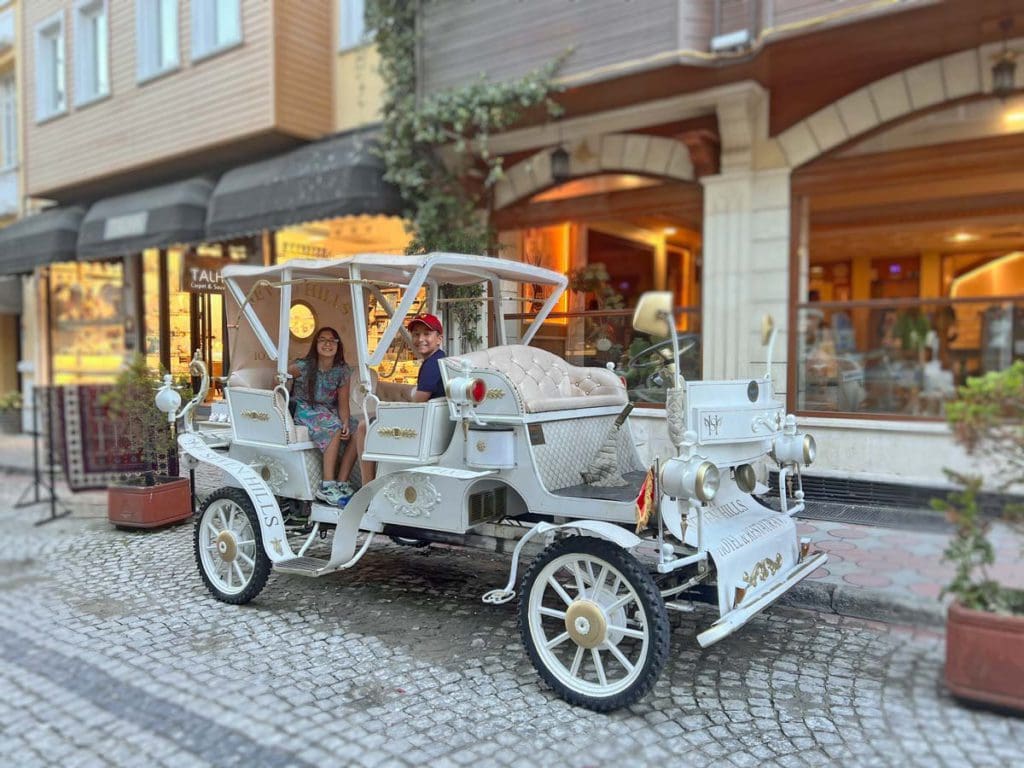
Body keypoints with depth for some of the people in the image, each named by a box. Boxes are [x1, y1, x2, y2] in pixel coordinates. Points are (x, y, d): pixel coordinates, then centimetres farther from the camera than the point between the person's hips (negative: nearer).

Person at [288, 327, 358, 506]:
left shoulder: (343, 371, -2)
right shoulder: (303, 367, -13)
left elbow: (343, 402, -6)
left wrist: (345, 423, -23)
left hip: (331, 412, 5)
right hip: (305, 411, -5)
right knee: (334, 428, -31)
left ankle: (341, 483, -16)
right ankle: (326, 487, -30)